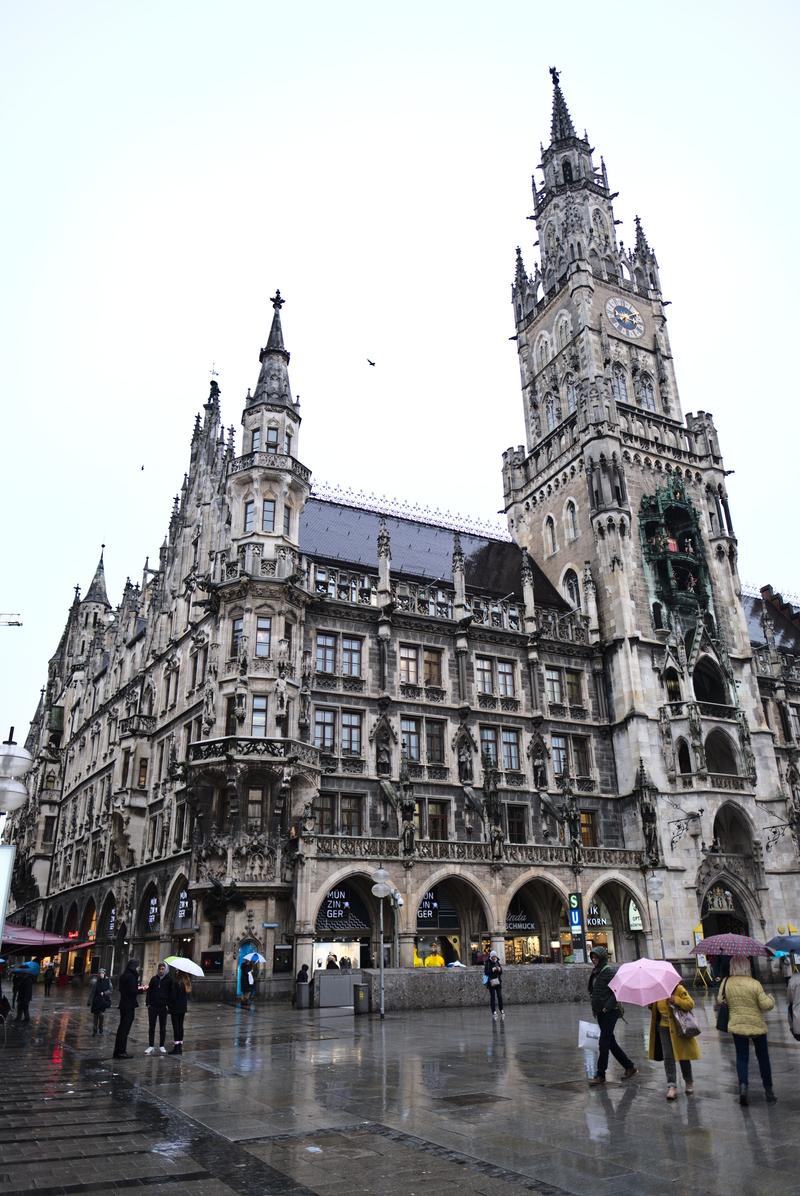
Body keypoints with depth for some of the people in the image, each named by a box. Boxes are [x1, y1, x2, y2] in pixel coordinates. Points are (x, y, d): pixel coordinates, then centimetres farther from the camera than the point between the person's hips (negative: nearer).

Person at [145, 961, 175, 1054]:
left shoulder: (169, 980, 0)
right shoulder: (154, 979, 7)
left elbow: (171, 993, 0)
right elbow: (149, 991, 10)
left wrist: (168, 1004, -9)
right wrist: (148, 1003, 0)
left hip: (163, 1007, -2)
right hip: (152, 1006, 2)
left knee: (162, 1027, 6)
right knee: (151, 1027, 4)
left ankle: (162, 1046, 16)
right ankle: (151, 1046, 11)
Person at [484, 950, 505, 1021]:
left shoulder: (497, 962, 10)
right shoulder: (487, 963, -4)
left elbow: (501, 972, 10)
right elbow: (486, 972, -11)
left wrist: (499, 969, -11)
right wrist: (492, 970, -23)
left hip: (498, 982, 4)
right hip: (491, 982, -4)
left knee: (500, 996, -2)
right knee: (492, 997, -4)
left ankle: (502, 1011, 7)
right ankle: (494, 1013, 0)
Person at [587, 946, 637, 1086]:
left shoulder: (609, 971, -14)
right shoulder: (596, 972, 12)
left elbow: (617, 992, -18)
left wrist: (607, 1007, -20)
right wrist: (595, 1008, 14)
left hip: (609, 1012, -9)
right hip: (600, 1013, 9)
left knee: (604, 1043, -5)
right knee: (610, 1043, 14)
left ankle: (600, 1075, 2)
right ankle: (630, 1067, 26)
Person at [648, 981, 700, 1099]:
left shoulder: (679, 989, -14)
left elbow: (690, 1004, -17)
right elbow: (653, 1008, 15)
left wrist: (676, 1000, -30)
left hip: (680, 1028, -3)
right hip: (664, 1028, 3)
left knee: (683, 1056, 10)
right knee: (668, 1057, -1)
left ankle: (689, 1082, 32)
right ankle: (672, 1086, 4)